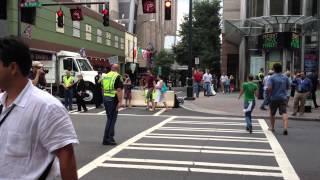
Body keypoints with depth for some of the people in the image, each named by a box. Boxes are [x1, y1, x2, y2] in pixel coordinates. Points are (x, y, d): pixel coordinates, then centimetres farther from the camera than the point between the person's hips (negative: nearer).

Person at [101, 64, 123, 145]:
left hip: (105, 98, 8)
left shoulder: (105, 76, 13)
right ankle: (107, 139, -2)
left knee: (110, 118, 17)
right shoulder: (117, 77, -9)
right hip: (113, 99, -7)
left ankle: (110, 137, 23)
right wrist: (120, 101, -18)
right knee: (112, 119, -2)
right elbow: (119, 90, -17)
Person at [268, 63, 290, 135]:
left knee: (272, 113, 15)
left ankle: (272, 127, 28)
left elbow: (269, 88, -20)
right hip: (283, 97, 2)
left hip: (274, 98, -2)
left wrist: (270, 94, -3)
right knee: (284, 113, -6)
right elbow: (288, 87, 13)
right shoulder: (285, 77, 5)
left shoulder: (272, 78, -9)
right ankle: (285, 128, -23)